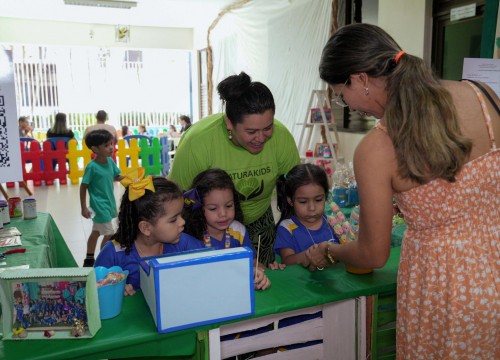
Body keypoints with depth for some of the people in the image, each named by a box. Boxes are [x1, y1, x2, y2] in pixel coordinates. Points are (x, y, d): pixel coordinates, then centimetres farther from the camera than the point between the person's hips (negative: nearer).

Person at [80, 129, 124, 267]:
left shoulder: (110, 161, -2)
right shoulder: (92, 166, -20)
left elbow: (116, 177, 10)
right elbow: (83, 187, -15)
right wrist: (84, 208, -14)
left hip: (108, 203, 7)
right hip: (99, 205, -7)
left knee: (96, 232, 20)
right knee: (109, 234, -5)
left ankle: (89, 260, 35)